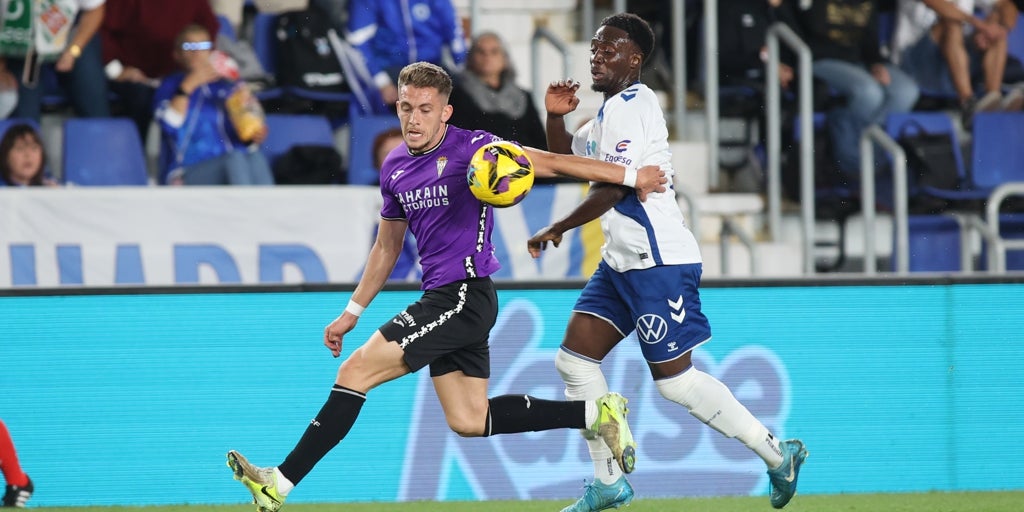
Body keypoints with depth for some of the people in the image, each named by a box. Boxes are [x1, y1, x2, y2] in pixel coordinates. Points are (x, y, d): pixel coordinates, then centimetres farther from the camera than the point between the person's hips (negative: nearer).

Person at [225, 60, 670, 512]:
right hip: (441, 300, 9)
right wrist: (351, 313, 24)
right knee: (469, 422, 8)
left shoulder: (471, 148, -11)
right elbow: (386, 247, 24)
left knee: (355, 372, -11)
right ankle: (596, 413, 16)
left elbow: (551, 163, -10)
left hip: (465, 296, -9)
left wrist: (631, 175, -15)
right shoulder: (395, 167, 12)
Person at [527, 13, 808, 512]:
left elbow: (611, 190, -21)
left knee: (674, 379, -8)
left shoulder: (629, 105, -15)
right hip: (622, 261, 10)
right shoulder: (611, 110, 17)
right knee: (573, 360, 5)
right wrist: (555, 116, 11)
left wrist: (555, 230, -12)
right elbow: (564, 156, 32)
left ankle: (777, 453, 3)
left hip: (658, 262, -10)